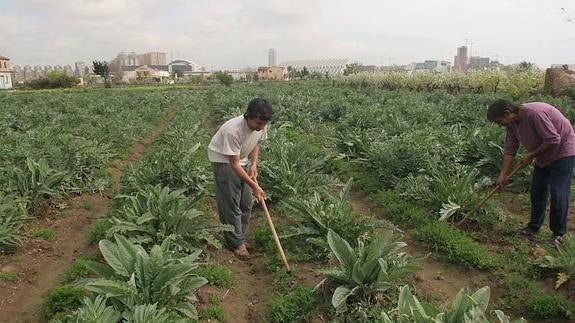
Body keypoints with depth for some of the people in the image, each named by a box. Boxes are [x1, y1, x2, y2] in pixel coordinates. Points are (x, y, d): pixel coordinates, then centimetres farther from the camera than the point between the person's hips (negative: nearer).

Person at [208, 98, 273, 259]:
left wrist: (254, 164, -9)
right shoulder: (232, 130, -36)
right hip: (224, 162, -6)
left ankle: (241, 238, 23)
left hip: (243, 160, 7)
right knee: (230, 204, -5)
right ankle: (236, 243, 9)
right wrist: (254, 186, -29)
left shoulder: (261, 126, -17)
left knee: (246, 203, 8)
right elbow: (234, 164, -31)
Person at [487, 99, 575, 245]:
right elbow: (509, 149, 0)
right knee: (537, 191, 9)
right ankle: (533, 228, 18)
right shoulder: (512, 123, -4)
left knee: (558, 193, -7)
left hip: (562, 152, -8)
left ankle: (558, 234, 4)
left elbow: (553, 140, -29)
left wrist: (531, 155, -17)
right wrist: (503, 174, -3)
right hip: (544, 155, 9)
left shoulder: (534, 113, -32)